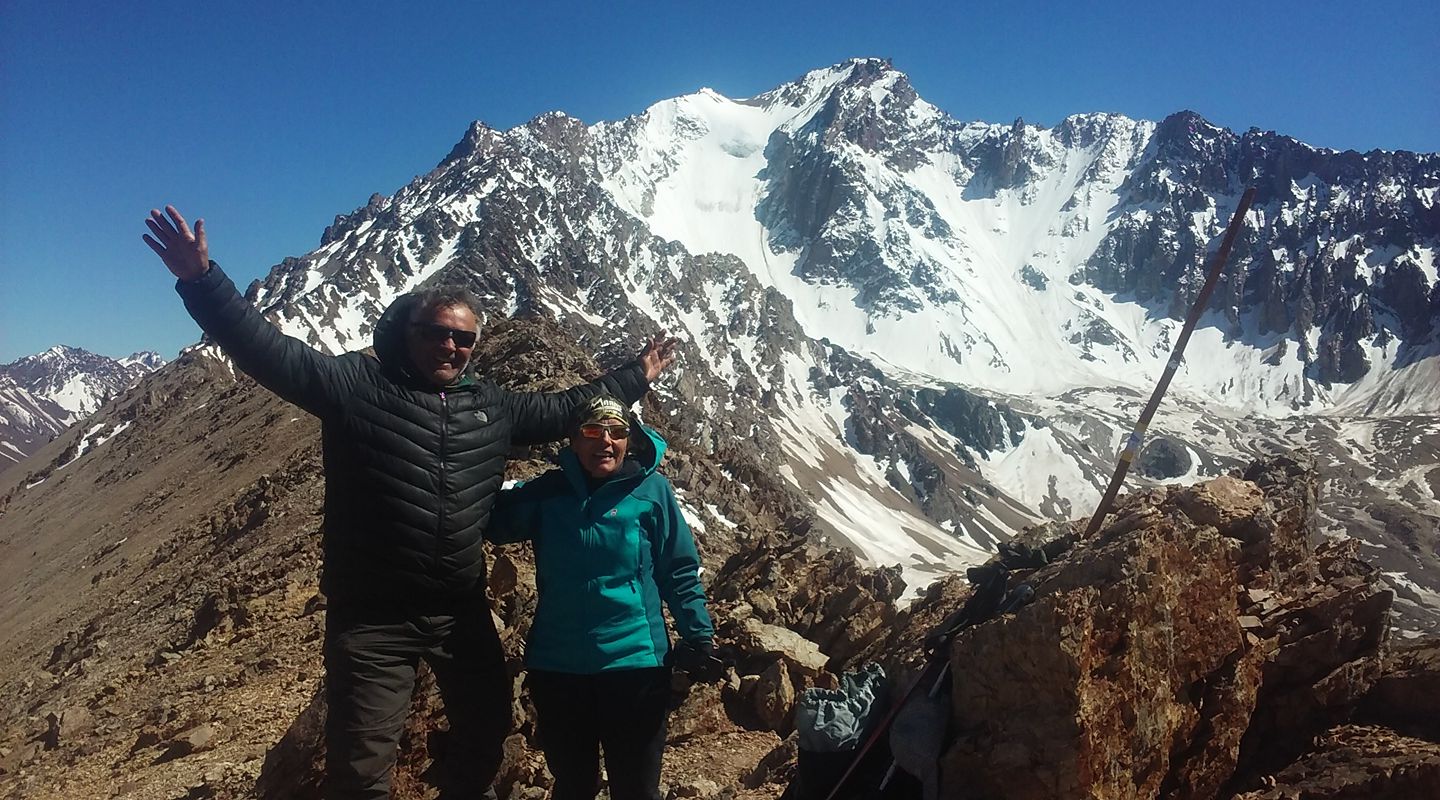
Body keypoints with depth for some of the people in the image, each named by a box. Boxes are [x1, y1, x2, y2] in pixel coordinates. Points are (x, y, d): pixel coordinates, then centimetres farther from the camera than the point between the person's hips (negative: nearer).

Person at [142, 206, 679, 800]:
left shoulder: (491, 406, 7)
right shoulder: (357, 386, -8)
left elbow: (559, 410, 19)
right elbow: (269, 351, -16)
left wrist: (633, 378, 23)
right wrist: (202, 280, -28)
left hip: (462, 613, 5)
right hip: (371, 619, -5)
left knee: (486, 731, 22)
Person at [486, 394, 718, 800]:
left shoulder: (651, 490, -4)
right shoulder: (547, 492, 3)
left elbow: (680, 570, -1)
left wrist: (697, 638, -7)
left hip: (634, 661, -2)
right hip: (557, 664, 3)